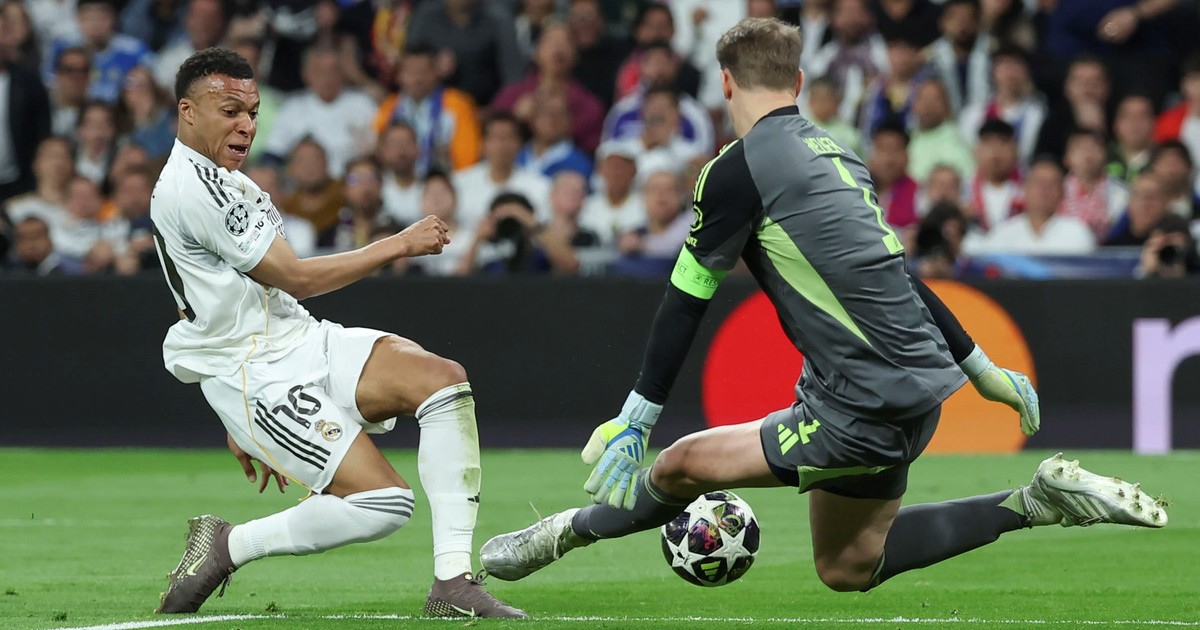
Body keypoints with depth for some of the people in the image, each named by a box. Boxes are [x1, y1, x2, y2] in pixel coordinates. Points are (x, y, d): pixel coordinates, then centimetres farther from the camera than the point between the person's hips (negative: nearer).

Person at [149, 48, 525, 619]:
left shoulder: (224, 181, 20)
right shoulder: (191, 184, -14)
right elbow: (293, 278, -14)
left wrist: (242, 427, 29)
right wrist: (399, 245, -7)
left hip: (303, 343, 10)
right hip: (255, 376, -10)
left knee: (443, 379, -14)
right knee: (384, 502, -20)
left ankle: (453, 584, -18)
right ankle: (229, 545, -1)